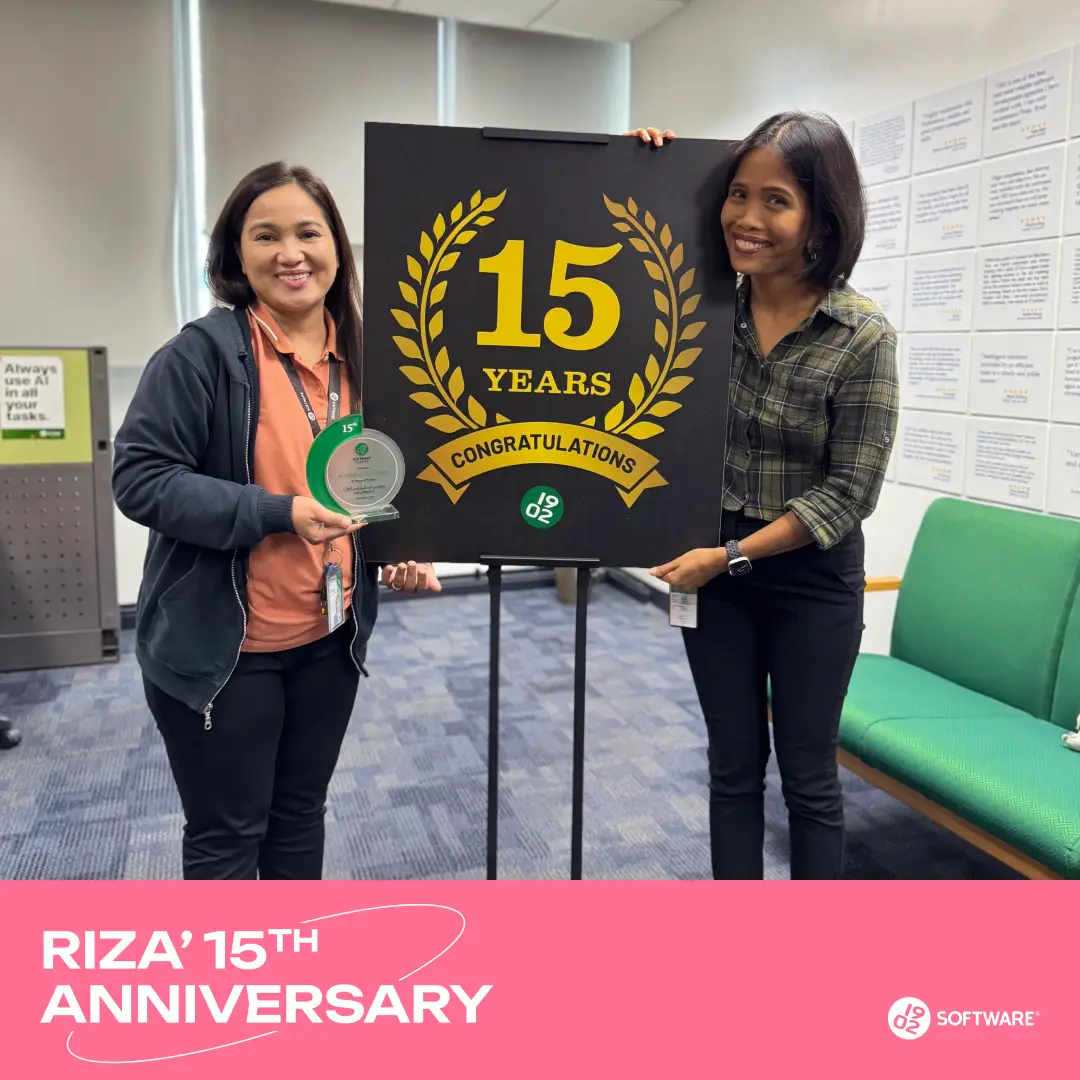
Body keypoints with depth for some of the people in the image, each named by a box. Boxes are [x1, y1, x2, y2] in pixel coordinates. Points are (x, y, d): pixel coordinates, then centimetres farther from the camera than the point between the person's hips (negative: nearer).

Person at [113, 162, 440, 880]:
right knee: (227, 834, 10)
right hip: (220, 647, -5)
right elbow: (140, 477, -19)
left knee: (301, 814, 22)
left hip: (328, 639, 6)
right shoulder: (204, 351, -15)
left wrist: (401, 551, -2)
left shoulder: (359, 358, 4)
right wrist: (278, 515, -27)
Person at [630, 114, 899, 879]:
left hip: (812, 578, -3)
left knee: (809, 777, 11)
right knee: (733, 768, 15)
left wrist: (733, 555, -17)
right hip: (715, 568, 3)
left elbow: (849, 491, -14)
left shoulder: (863, 336, -16)